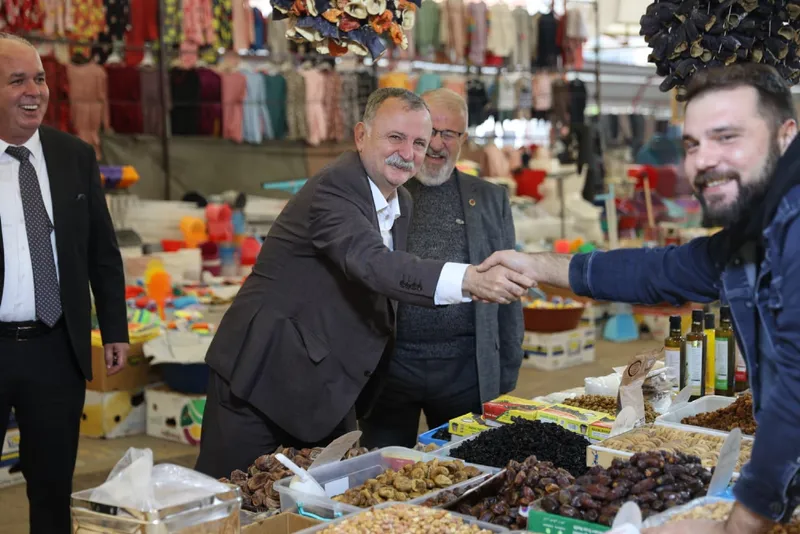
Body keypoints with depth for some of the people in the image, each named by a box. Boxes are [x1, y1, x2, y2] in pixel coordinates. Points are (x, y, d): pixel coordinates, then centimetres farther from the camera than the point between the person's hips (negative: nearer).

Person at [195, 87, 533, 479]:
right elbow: (373, 265, -38)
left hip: (327, 392, 8)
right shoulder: (333, 189, -20)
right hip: (262, 379, -8)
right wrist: (469, 280, -49)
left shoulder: (402, 203, 8)